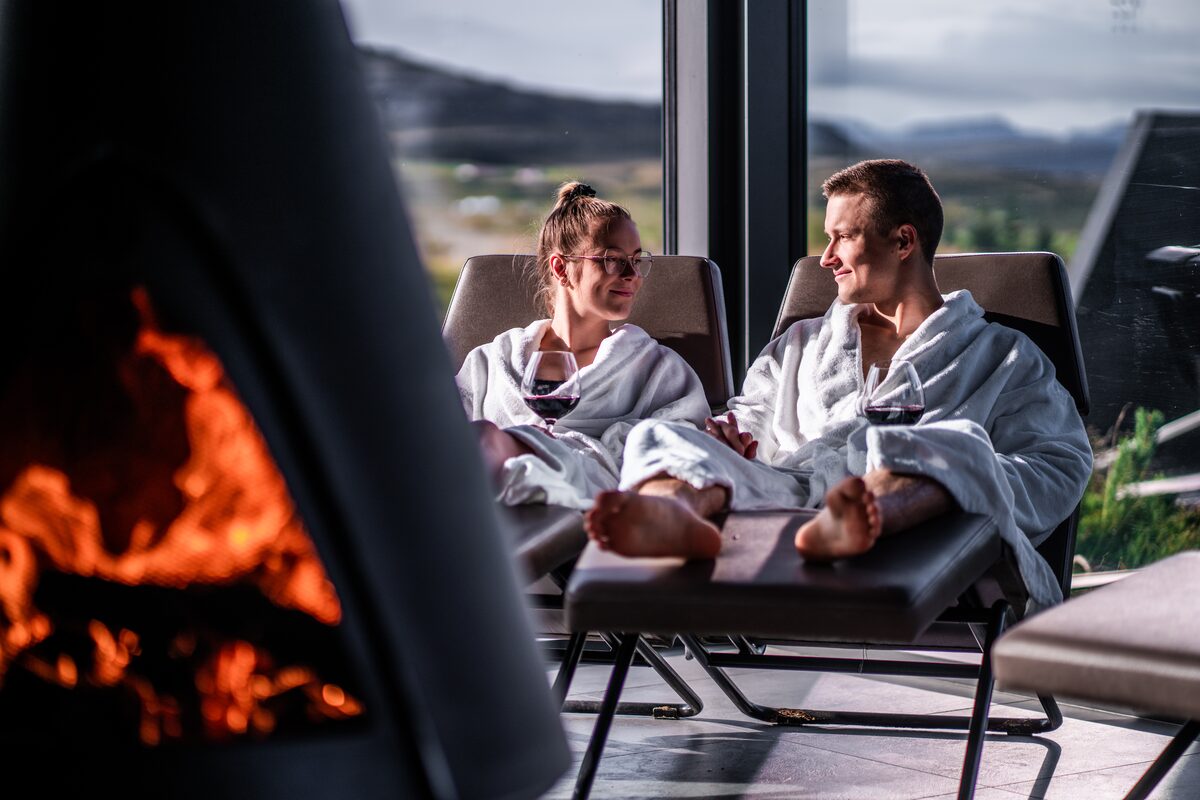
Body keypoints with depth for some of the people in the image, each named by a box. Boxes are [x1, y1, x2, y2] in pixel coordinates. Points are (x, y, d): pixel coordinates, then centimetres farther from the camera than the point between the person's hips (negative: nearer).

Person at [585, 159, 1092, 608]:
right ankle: (674, 511, -63)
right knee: (660, 438, -26)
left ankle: (852, 522, -69)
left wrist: (975, 479, -12)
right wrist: (729, 435, 7)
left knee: (960, 444, -37)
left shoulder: (1005, 357, 26)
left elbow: (1060, 467, 11)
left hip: (912, 499, -2)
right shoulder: (802, 344, 40)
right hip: (783, 488, 3)